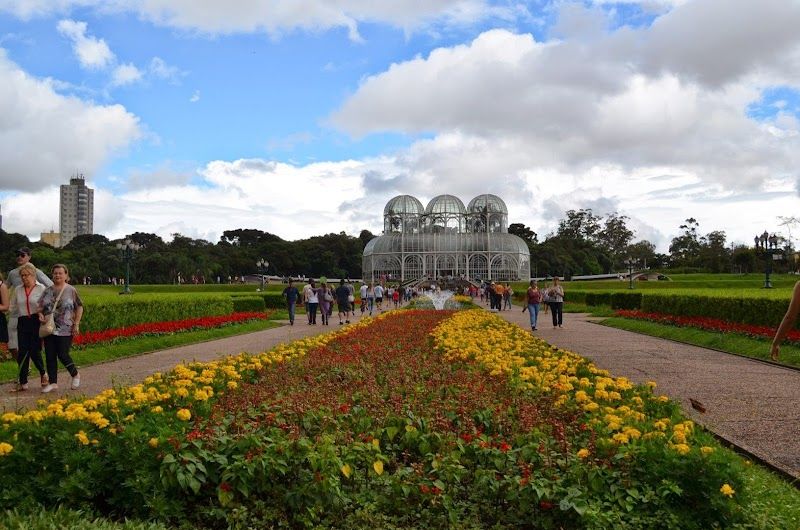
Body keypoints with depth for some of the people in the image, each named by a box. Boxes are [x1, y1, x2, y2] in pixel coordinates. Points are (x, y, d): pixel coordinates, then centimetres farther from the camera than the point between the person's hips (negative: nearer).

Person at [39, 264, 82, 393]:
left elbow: (79, 307, 1)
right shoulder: (48, 290, 8)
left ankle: (75, 375, 18)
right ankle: (53, 383, 13)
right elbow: (40, 306, 14)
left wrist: (76, 324, -5)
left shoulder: (71, 290, -2)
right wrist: (40, 314, -8)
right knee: (50, 356, 4)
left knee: (63, 355, -6)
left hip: (65, 330, -4)